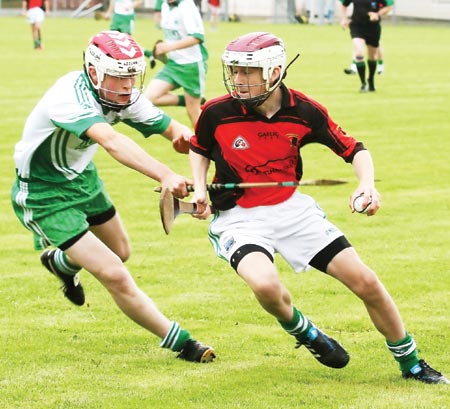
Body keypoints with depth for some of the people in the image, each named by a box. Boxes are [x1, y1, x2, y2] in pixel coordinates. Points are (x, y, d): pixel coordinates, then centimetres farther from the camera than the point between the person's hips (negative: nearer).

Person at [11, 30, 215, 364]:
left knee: (120, 252, 26)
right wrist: (165, 176, -66)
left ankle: (59, 261, 57)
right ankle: (180, 343, -1)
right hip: (44, 195, -8)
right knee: (114, 275, -14)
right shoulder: (70, 98, -36)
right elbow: (112, 142, -53)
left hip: (82, 178, 9)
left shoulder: (123, 96, -11)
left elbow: (168, 126, -11)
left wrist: (182, 133, -36)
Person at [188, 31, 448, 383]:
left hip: (292, 207, 2)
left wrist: (367, 183, -19)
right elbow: (200, 149, 10)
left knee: (366, 283, -3)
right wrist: (200, 187, -6)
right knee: (265, 285, -34)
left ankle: (411, 364, 19)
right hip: (238, 217, -2)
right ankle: (302, 331, 3)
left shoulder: (304, 111, -12)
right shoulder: (217, 113, -13)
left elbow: (353, 149, 0)